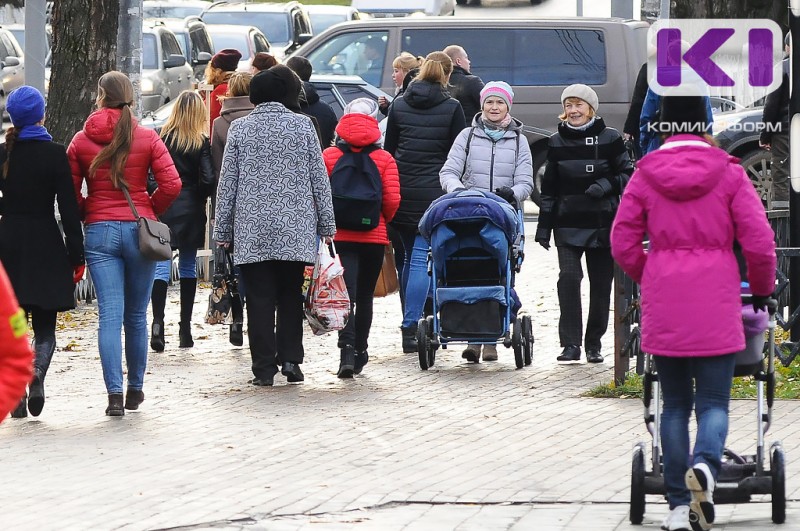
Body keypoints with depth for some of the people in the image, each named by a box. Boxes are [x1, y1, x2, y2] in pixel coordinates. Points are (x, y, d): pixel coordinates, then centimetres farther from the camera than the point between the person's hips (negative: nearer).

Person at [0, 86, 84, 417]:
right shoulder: (55, 154, -8)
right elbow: (68, 209, -8)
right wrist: (77, 256, -3)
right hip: (46, 248, -2)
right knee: (44, 327, 7)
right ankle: (37, 372, -19)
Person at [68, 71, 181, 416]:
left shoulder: (81, 141, 1)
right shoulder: (147, 138, -1)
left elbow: (70, 194, 0)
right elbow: (171, 185, -7)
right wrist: (149, 211, 8)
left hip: (99, 231, 0)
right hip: (139, 230, 0)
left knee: (110, 315, -4)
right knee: (136, 316, 12)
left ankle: (114, 394, -14)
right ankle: (135, 388, 21)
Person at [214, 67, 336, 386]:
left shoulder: (240, 129, 1)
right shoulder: (303, 125, 2)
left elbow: (227, 183, 2)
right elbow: (319, 180, 4)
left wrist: (222, 230, 8)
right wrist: (326, 225, 10)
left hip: (252, 230, -1)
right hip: (295, 228, 1)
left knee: (260, 298, 1)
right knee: (291, 296, 11)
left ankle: (264, 368, -2)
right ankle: (290, 360, 4)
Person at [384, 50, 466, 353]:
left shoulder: (398, 105, 8)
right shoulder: (452, 108, -3)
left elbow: (388, 149, 12)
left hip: (401, 190, 4)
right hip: (434, 192, -4)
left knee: (409, 256, 17)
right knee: (422, 259, -5)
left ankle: (410, 320, 21)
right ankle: (410, 328, -12)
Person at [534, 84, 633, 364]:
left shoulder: (609, 139, 1)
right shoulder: (557, 143, 8)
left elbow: (628, 175, 5)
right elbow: (549, 189, 13)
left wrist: (606, 186, -14)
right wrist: (544, 227, 10)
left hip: (603, 225, -1)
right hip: (568, 224, 1)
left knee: (601, 284, 3)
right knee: (569, 277, -17)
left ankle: (594, 345, 17)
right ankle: (571, 344, -15)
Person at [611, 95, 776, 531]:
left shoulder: (645, 175, 2)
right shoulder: (728, 174, -2)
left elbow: (623, 244, 3)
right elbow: (759, 243, -3)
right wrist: (762, 288, 15)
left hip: (664, 306, 1)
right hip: (716, 307, -1)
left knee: (675, 404, 10)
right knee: (713, 401, 1)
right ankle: (705, 464, -30)